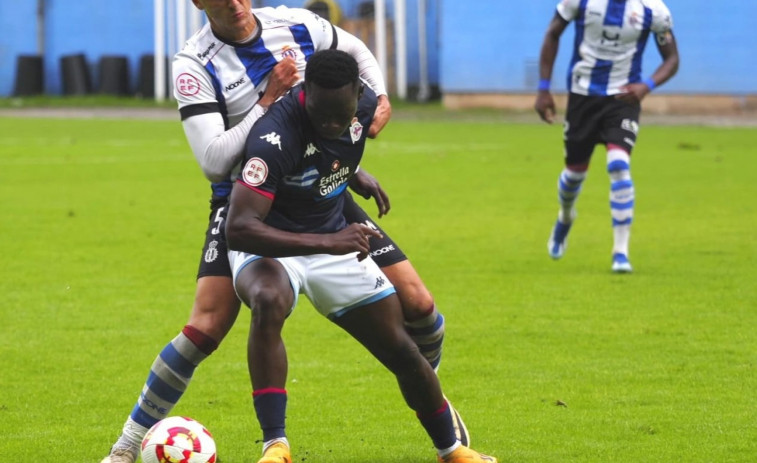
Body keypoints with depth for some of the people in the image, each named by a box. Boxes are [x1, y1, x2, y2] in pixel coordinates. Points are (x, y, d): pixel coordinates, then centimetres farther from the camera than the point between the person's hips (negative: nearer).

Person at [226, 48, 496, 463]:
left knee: (402, 351, 7)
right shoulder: (276, 135, -34)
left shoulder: (364, 104, -13)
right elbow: (238, 229, -40)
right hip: (269, 246, -6)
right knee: (269, 301, -41)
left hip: (334, 240, 6)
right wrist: (328, 242, -43)